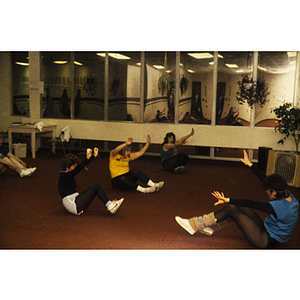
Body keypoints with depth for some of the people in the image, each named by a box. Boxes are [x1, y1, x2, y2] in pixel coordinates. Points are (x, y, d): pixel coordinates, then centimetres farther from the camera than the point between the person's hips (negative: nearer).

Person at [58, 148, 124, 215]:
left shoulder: (68, 174, 12)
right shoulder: (64, 176, -17)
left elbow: (80, 165, 7)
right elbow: (79, 168, -33)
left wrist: (94, 155, 2)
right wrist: (87, 158, -46)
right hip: (74, 206, -10)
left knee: (96, 187, 3)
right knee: (96, 187, -12)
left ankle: (110, 205, -2)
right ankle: (110, 206, -11)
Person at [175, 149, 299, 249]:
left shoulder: (280, 207, -28)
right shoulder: (289, 196, -2)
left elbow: (251, 203, -29)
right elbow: (265, 179, 5)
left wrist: (228, 200, -28)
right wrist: (250, 164, 9)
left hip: (265, 241, -9)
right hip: (267, 231, 9)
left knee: (232, 209, -16)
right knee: (238, 206, 2)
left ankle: (196, 224, -7)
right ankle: (211, 226, 8)